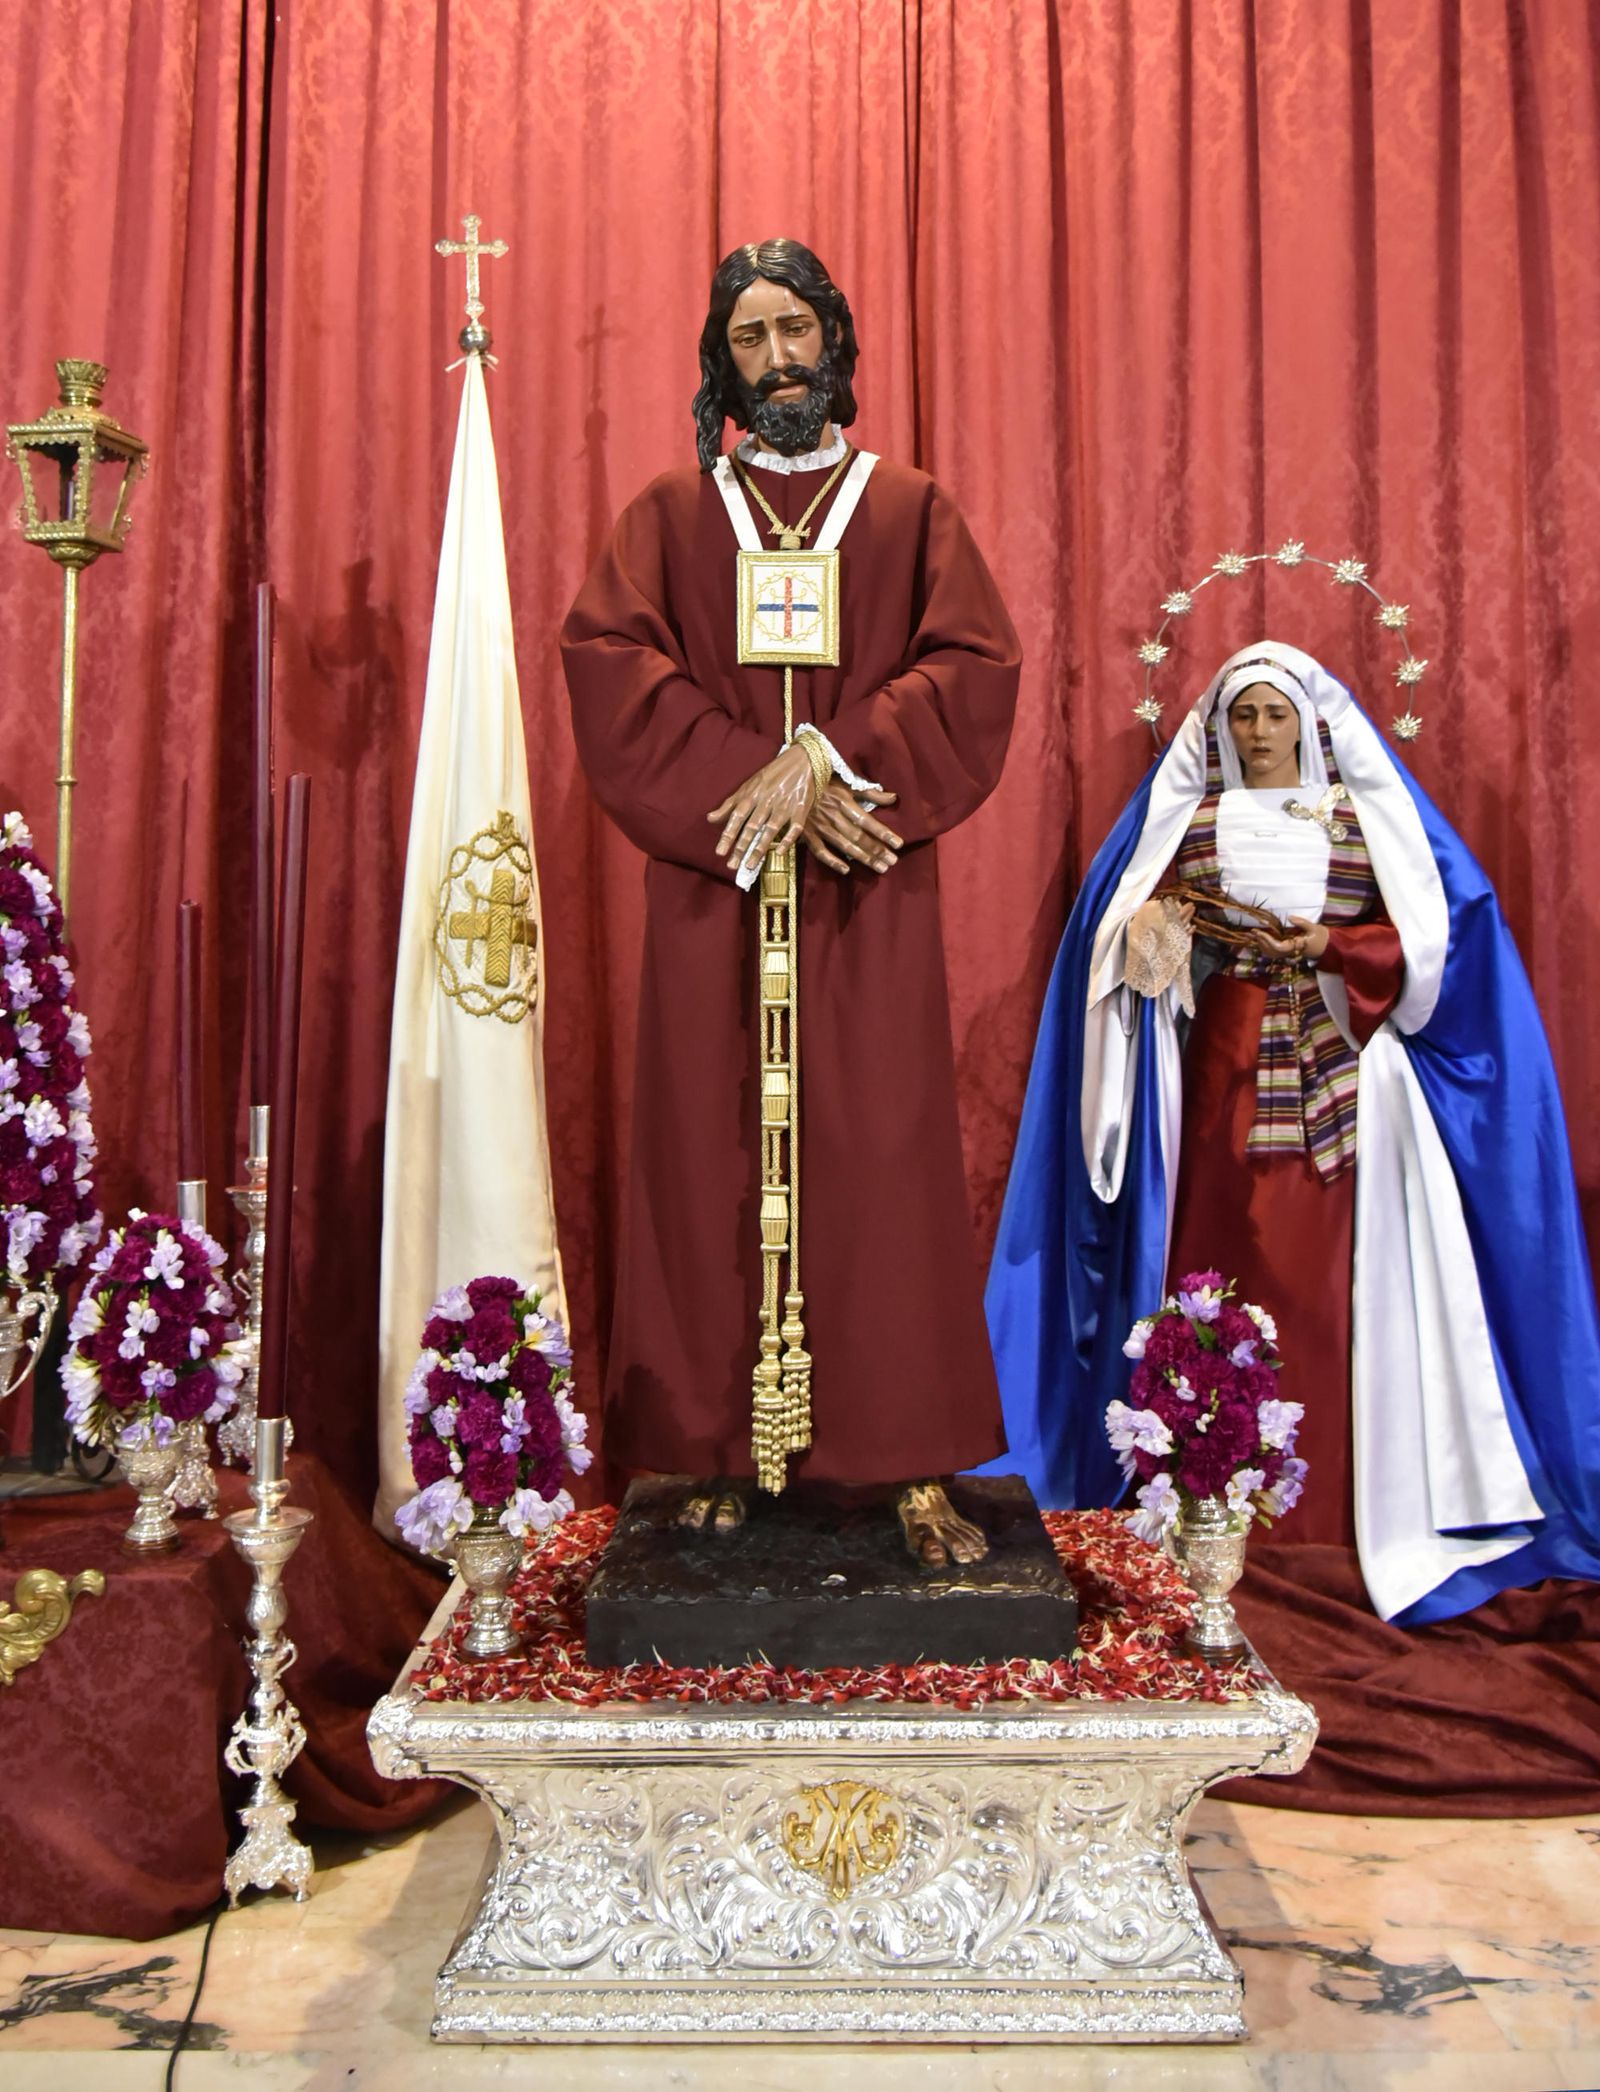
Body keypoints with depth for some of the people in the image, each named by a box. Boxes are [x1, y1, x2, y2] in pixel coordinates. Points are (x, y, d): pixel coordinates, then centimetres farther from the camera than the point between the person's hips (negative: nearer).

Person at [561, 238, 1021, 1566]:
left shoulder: (911, 509, 15)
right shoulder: (671, 515, 15)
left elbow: (974, 668, 0)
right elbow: (609, 661, -2)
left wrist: (825, 756, -14)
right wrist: (760, 785, -13)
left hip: (869, 891, 0)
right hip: (709, 884, 1)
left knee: (885, 1158, -3)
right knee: (712, 1159, -1)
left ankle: (917, 1465, 3)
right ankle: (720, 1453, 8)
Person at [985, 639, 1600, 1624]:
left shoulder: (1365, 813, 9)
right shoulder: (1188, 815, 13)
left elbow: (1423, 927, 4)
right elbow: (1129, 919, 7)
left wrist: (1331, 945, -11)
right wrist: (1181, 924, -13)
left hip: (1336, 1063, -1)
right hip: (1223, 1058, 1)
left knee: (1329, 1270, -4)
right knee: (1225, 1260, -1)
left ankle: (1331, 1497, 4)